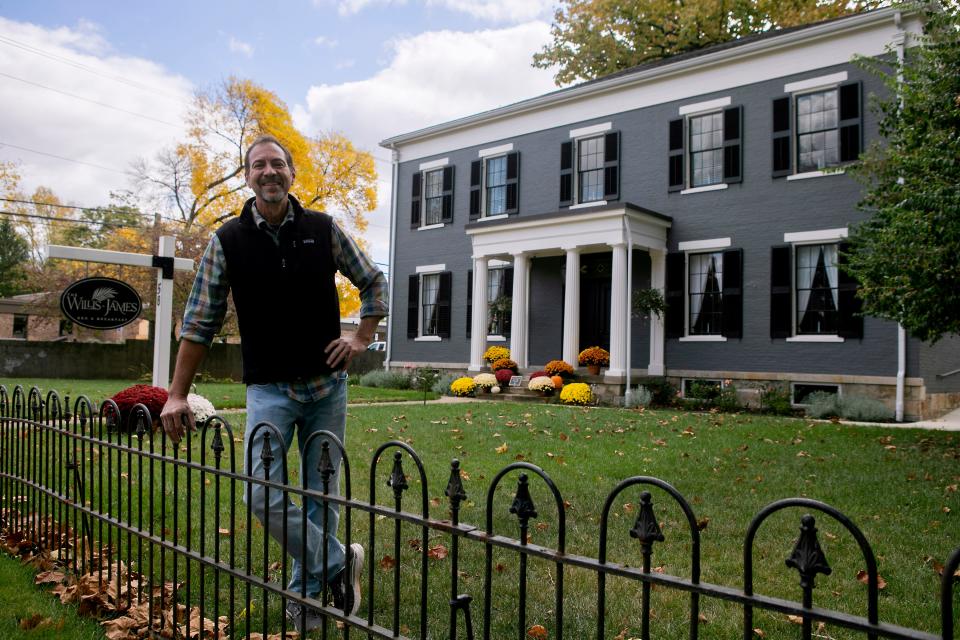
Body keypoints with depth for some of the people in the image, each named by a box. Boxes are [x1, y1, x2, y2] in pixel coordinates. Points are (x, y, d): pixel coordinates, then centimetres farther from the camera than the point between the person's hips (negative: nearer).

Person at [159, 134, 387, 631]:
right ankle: (338, 562, 8)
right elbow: (200, 322, -1)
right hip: (269, 388, -1)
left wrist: (362, 338, 3)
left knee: (321, 494, 8)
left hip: (328, 385, 1)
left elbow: (373, 282, 13)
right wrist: (177, 396, -3)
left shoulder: (324, 230, 0)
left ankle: (305, 594, 27)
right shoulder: (228, 241, -2)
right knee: (263, 494, -13)